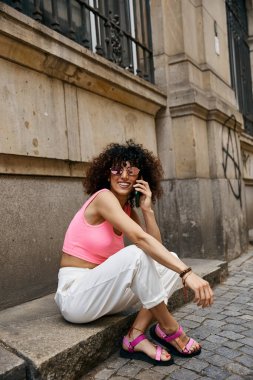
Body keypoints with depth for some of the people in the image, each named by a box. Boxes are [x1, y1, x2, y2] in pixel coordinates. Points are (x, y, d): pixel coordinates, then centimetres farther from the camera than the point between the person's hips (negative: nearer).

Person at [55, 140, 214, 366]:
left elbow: (157, 247, 0)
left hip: (101, 292, 8)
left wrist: (147, 209, -10)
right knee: (136, 254, -32)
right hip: (76, 294, -8)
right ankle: (168, 328, -11)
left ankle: (136, 336, -11)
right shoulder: (103, 197, -16)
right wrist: (187, 273, -37)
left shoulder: (128, 208, 9)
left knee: (170, 261, -2)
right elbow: (140, 239, -31)